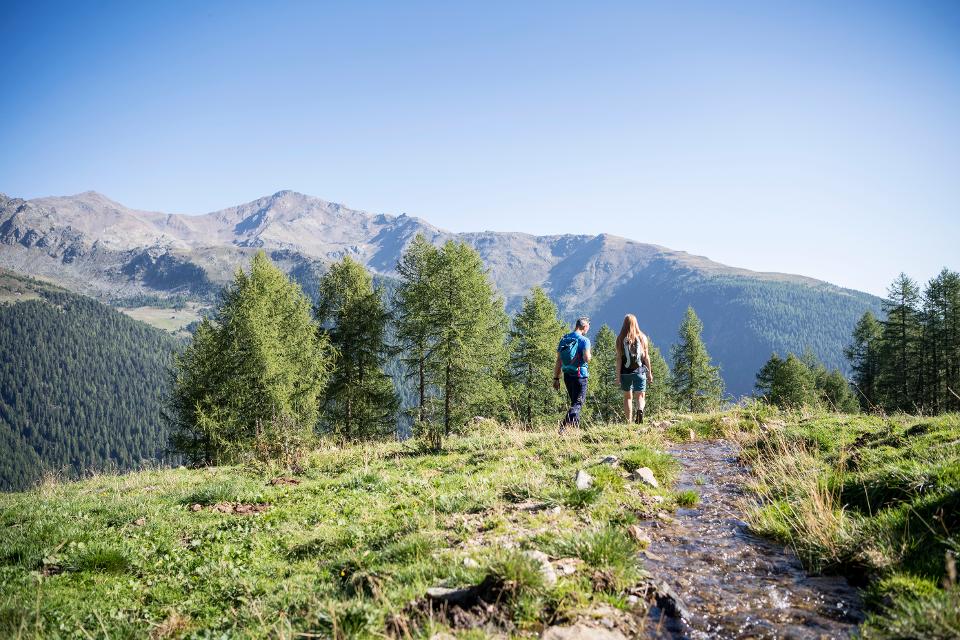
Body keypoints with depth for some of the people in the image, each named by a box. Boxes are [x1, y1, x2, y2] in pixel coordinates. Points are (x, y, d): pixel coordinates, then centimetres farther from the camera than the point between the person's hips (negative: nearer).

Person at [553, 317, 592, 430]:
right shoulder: (584, 340, -10)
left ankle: (576, 426, 23)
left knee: (574, 402, 20)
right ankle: (564, 426, -20)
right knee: (578, 403, -3)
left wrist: (556, 378, 12)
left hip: (567, 375, 6)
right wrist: (589, 355, 1)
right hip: (579, 376, -6)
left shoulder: (564, 339, 9)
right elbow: (586, 358, -23)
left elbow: (558, 361, 9)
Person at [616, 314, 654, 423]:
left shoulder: (621, 338, -3)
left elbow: (619, 358, -5)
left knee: (627, 397, 11)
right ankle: (640, 409, -24)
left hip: (625, 372, 0)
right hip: (639, 371, 0)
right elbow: (646, 357, 3)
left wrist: (618, 374, -1)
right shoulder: (642, 337, 1)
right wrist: (649, 372, 10)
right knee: (640, 396, 6)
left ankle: (629, 421, 8)